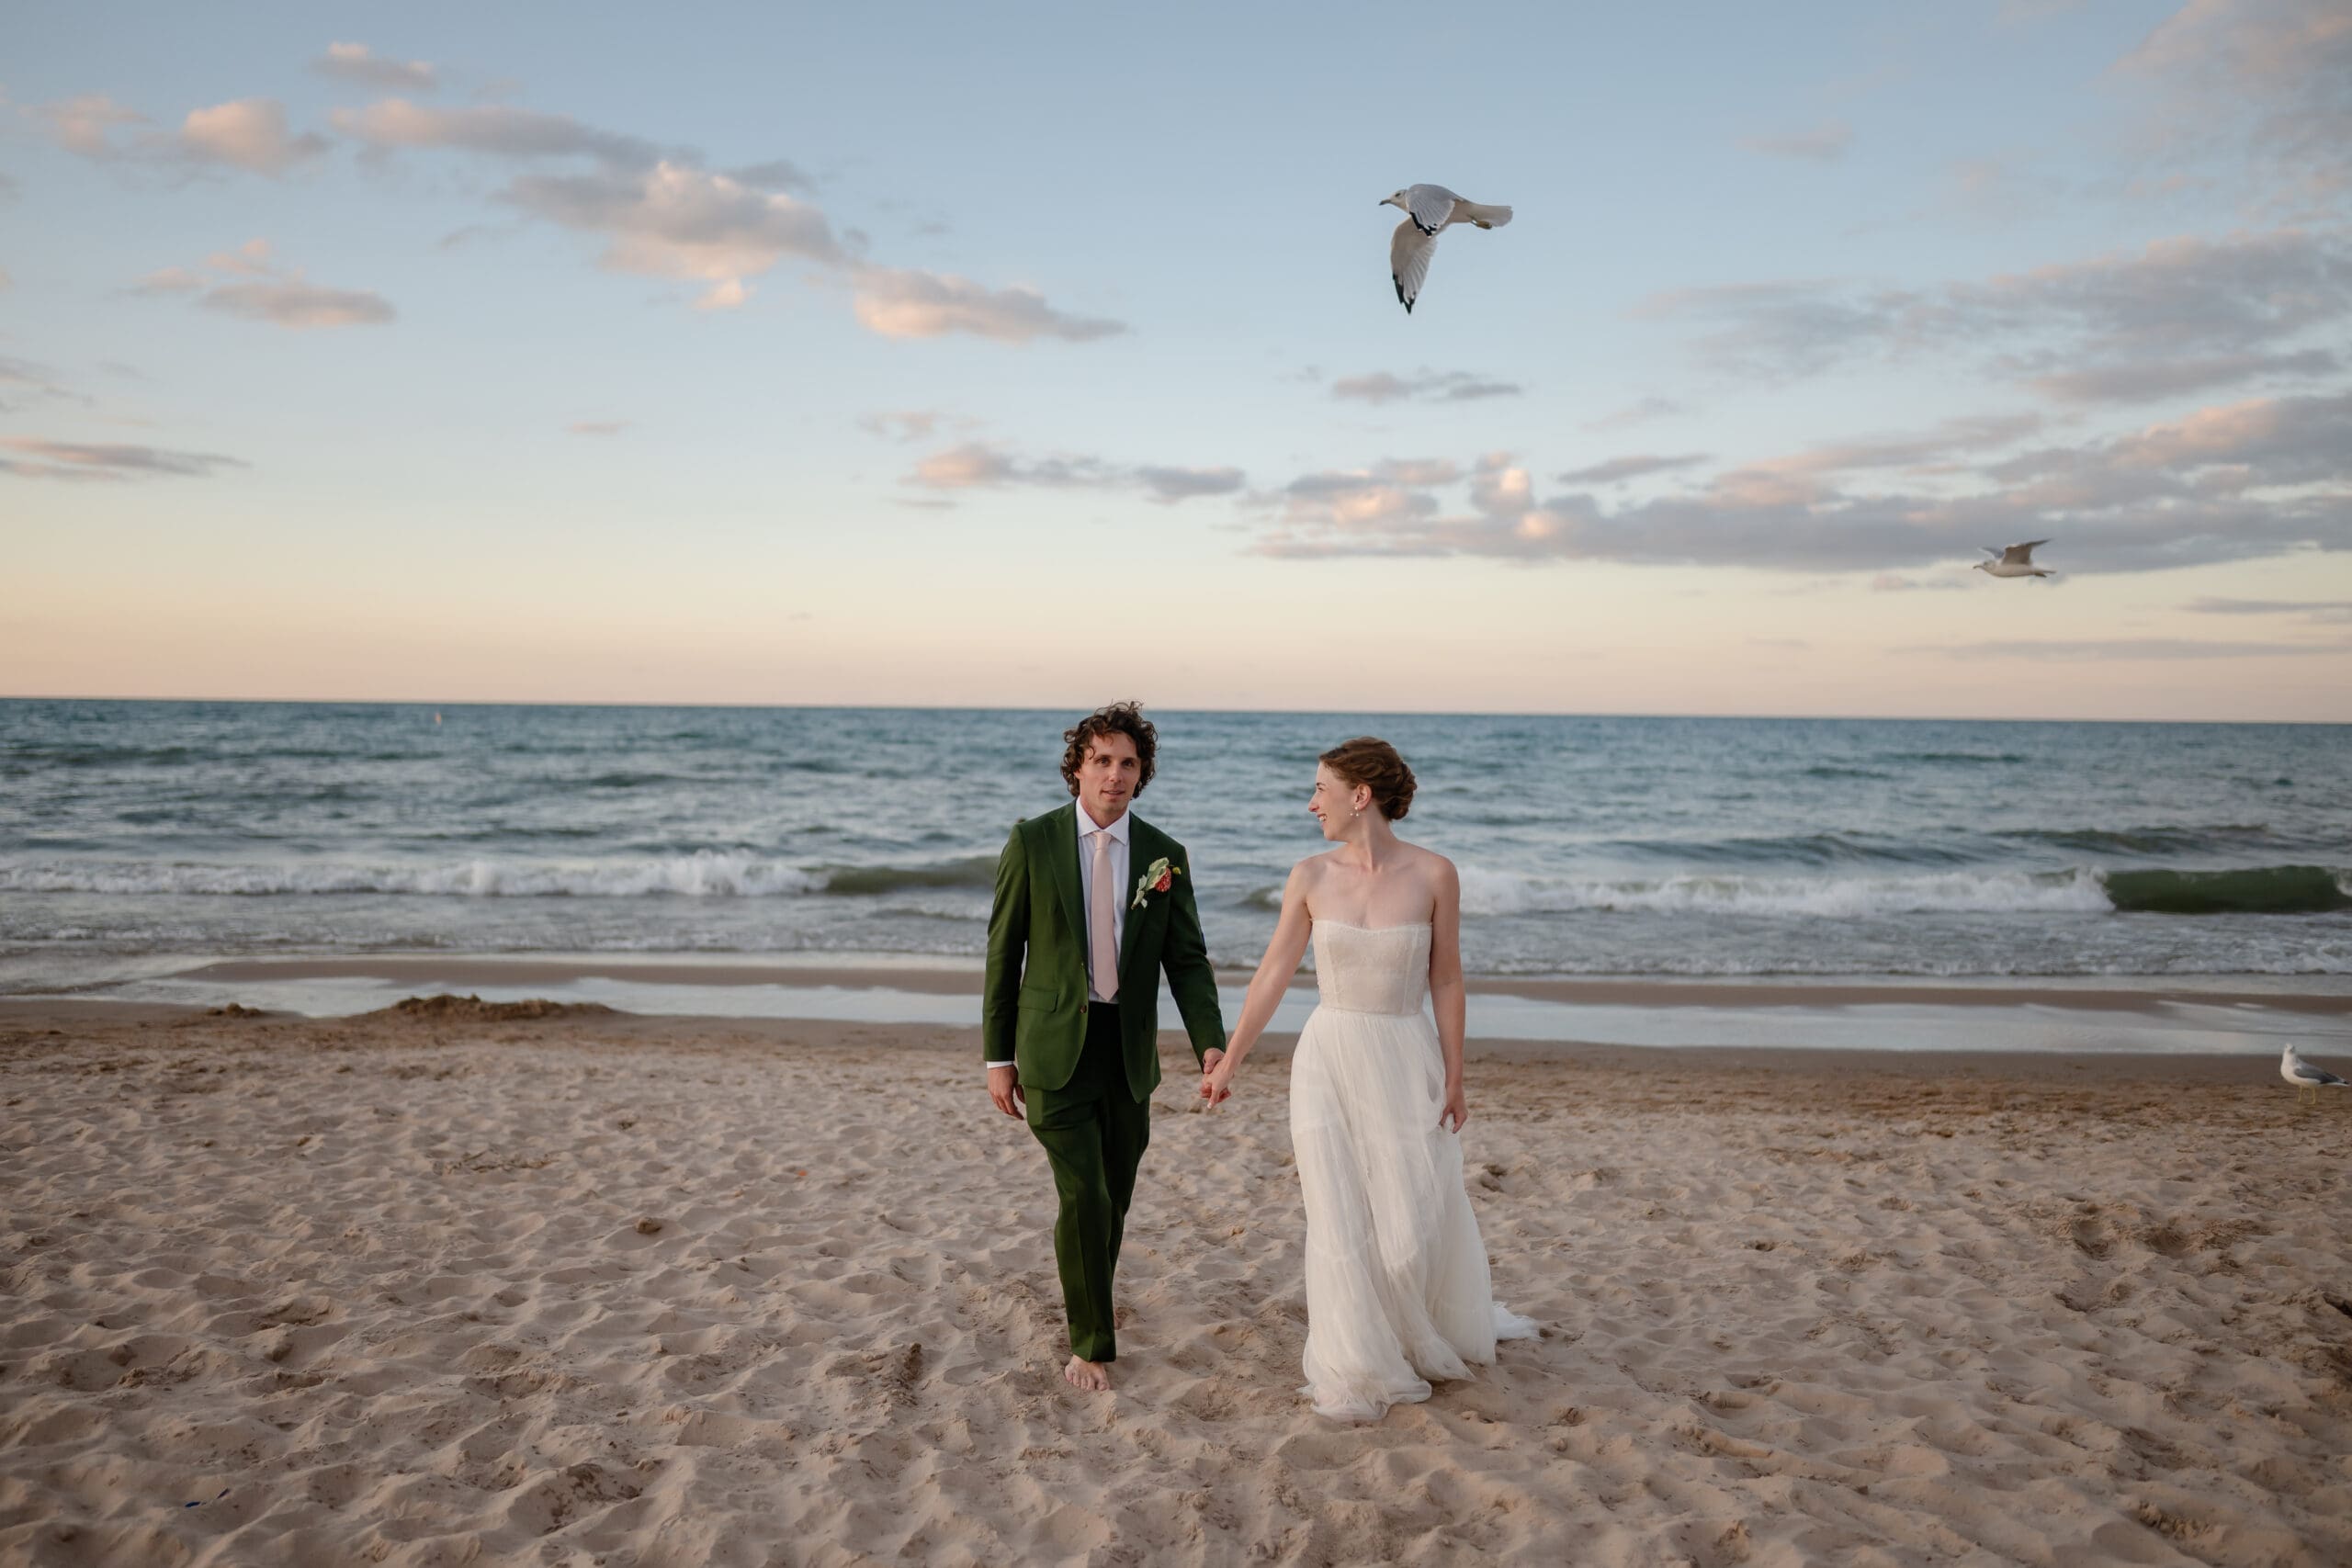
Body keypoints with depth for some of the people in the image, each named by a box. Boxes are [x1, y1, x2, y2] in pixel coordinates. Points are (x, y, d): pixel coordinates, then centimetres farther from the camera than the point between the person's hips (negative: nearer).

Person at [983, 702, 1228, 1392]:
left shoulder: (1164, 856, 0)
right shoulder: (1032, 841, -6)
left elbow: (1187, 960, 1)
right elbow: (1003, 952, -3)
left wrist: (1210, 1044, -14)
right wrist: (997, 1057, -3)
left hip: (1128, 1051, 3)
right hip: (1054, 1049, -3)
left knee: (1114, 1197, 15)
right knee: (1082, 1196, -11)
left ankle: (1089, 1300, 42)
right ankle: (1090, 1342, 7)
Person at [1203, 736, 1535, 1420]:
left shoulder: (1434, 874, -8)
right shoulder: (1310, 877, -3)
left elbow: (1445, 980, -2)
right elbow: (1273, 973, 2)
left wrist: (1454, 1077, -1)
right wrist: (1229, 1062, 5)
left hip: (1407, 1062, -1)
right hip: (1329, 1061, 1)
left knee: (1416, 1223, 6)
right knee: (1341, 1223, 4)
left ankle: (1442, 1331, 37)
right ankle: (1359, 1369, 23)